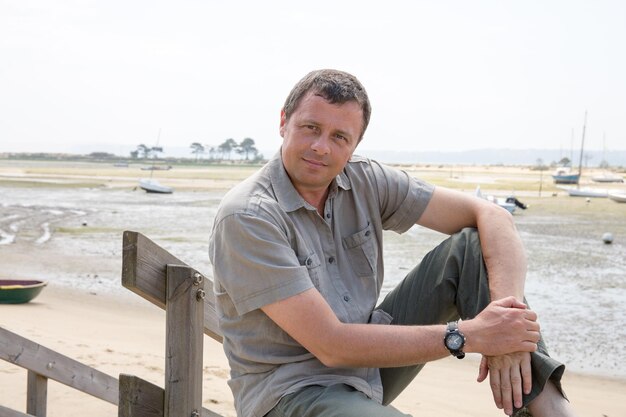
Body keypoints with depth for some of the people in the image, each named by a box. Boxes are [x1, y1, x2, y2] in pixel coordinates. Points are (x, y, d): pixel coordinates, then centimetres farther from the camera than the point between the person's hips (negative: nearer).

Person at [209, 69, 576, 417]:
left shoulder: (365, 180, -3)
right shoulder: (246, 217, -20)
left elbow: (491, 215, -4)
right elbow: (331, 345, -23)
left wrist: (508, 309, -23)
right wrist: (469, 336, -23)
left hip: (370, 362, 7)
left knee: (470, 246, -8)